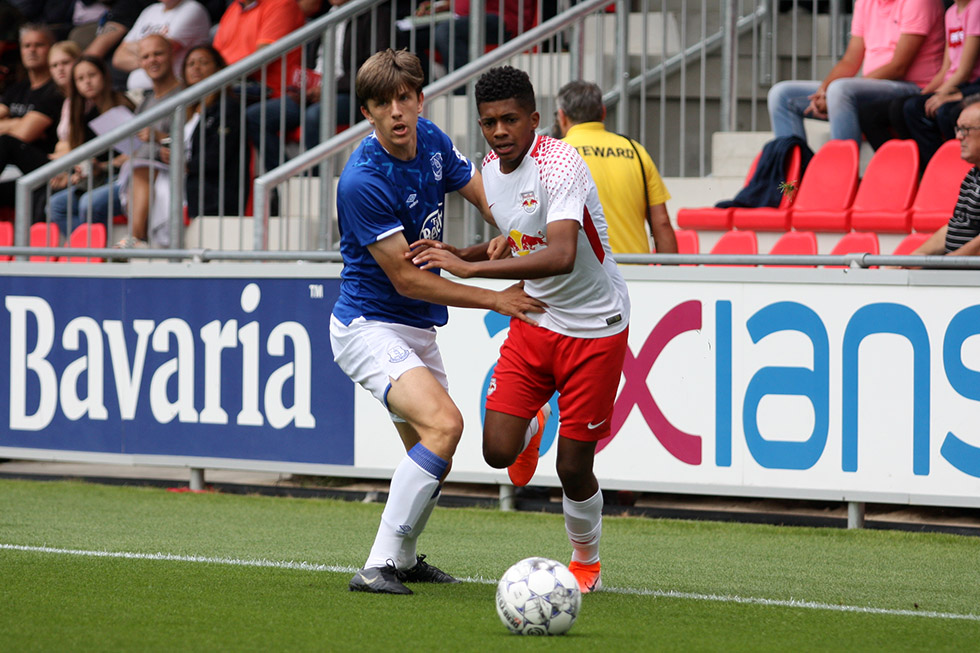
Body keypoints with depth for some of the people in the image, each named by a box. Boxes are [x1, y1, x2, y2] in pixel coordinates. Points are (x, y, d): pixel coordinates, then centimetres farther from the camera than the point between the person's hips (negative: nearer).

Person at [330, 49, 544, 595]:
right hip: (369, 325, -9)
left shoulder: (430, 140, -1)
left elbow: (484, 194, 16)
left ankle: (403, 557, 42)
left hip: (419, 329, 9)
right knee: (444, 424, -28)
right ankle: (378, 567, -29)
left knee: (433, 456, 19)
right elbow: (405, 279, -21)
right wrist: (493, 299, -18)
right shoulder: (363, 181, -24)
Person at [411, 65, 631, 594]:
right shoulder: (491, 171, 0)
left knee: (573, 469, -3)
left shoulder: (559, 165, -24)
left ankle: (586, 561, 25)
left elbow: (561, 256, -38)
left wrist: (469, 267, -39)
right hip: (533, 321, 6)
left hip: (595, 328, -6)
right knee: (498, 451, -7)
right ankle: (532, 431, 30)